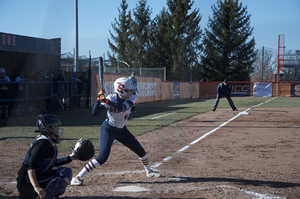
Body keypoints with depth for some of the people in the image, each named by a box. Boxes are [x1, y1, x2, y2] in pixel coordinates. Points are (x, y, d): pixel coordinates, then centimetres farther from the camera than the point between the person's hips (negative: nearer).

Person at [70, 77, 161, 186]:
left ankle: (149, 172, 36)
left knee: (140, 150, 9)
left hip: (122, 130, 5)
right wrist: (99, 100, -36)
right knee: (102, 157, -19)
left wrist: (106, 101, -42)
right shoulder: (111, 98, -20)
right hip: (108, 129, -5)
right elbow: (94, 113, -23)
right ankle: (78, 177, -11)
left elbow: (122, 107, -34)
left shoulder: (132, 98, -13)